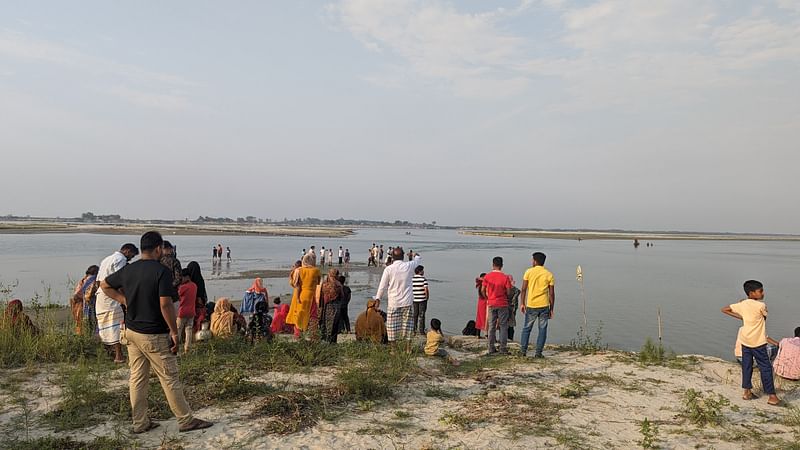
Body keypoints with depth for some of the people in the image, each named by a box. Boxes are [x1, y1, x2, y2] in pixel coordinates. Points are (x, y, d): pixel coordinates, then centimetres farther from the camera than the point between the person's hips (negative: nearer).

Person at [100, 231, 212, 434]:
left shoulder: (127, 270, 4)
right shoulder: (162, 271, -18)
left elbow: (104, 285, 20)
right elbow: (165, 304, -23)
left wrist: (125, 300, 14)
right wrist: (174, 331, -14)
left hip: (131, 331, 7)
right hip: (154, 335, -7)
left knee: (137, 378, 14)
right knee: (170, 379, 3)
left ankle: (140, 423, 24)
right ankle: (186, 420, 14)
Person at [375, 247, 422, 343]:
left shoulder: (388, 269, -7)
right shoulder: (409, 266, -2)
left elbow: (382, 286, -1)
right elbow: (418, 260, 22)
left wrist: (377, 298, 13)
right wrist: (417, 255, 45)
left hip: (393, 302, -1)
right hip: (407, 302, 2)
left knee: (392, 326, 5)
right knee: (407, 325, 8)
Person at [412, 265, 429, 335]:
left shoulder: (412, 279, 2)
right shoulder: (424, 279, -11)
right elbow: (426, 290, -14)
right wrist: (427, 298, 0)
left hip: (414, 300, 4)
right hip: (422, 299, -4)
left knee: (415, 315, 14)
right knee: (421, 315, 2)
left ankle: (414, 329, 19)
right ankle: (421, 330, 4)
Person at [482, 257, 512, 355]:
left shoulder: (487, 276, -2)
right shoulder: (505, 277, -9)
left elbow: (483, 290, 2)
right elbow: (509, 292, -8)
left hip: (491, 304, 2)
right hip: (502, 304, -2)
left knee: (491, 326, 9)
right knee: (503, 326, 4)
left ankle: (491, 348, 10)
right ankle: (503, 348, 2)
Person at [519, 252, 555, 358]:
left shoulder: (529, 272, -1)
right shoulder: (549, 275, 3)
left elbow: (523, 289, -5)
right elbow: (551, 294, 2)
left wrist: (522, 303, 3)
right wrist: (551, 309, 8)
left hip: (531, 305, 0)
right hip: (544, 306, 1)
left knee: (526, 328, 11)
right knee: (542, 329, 7)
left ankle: (523, 350, 12)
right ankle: (538, 352, 6)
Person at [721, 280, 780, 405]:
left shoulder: (742, 304, 1)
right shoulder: (761, 305, -14)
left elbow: (724, 310, 8)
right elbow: (764, 318, 3)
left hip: (745, 341, 6)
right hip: (758, 342, -6)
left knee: (746, 366, 11)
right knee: (765, 368, 1)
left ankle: (747, 392, 17)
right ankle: (772, 396, 5)